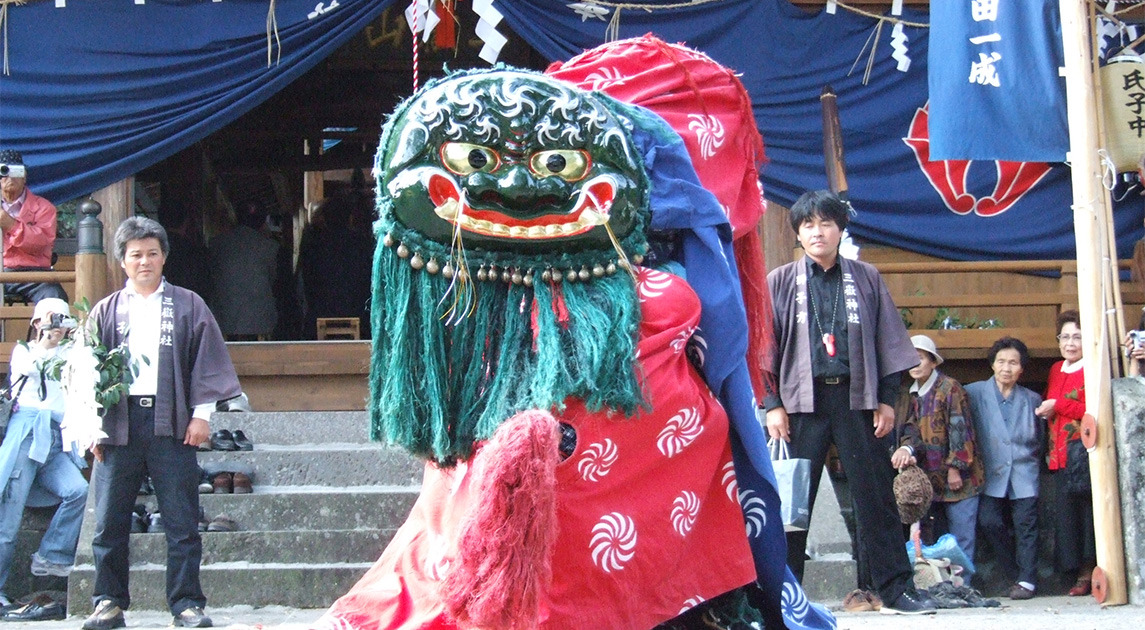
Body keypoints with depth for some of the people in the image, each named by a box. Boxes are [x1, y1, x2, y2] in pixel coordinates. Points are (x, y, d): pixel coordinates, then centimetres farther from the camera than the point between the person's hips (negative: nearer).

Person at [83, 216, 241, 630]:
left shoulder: (188, 306, 9)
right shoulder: (106, 312, 13)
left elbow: (207, 360, 6)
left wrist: (201, 414, -2)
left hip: (170, 424, -2)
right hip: (118, 424, 2)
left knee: (182, 523, -2)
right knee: (109, 522, 3)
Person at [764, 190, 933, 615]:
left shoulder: (866, 279, 11)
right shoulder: (780, 282, 7)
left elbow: (887, 341, 11)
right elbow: (766, 347, 5)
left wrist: (887, 399, 4)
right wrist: (772, 404, -3)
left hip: (856, 397, 1)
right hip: (802, 400, -1)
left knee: (876, 495, 2)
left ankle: (896, 589, 7)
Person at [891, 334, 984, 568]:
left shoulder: (950, 388, -8)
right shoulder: (914, 395, 14)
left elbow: (961, 431, -12)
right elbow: (911, 428, 2)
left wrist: (956, 468, -15)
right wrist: (907, 448, -20)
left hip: (958, 477, -7)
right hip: (933, 477, 7)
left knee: (961, 537, -4)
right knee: (940, 537, 14)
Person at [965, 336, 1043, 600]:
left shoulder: (1032, 400, 12)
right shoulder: (974, 393, 5)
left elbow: (1040, 440, 19)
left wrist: (1028, 457, 6)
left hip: (1024, 475, 1)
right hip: (992, 474, -1)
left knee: (1025, 525, -8)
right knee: (990, 522, -13)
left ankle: (1026, 580, -2)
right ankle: (1018, 575, 1)